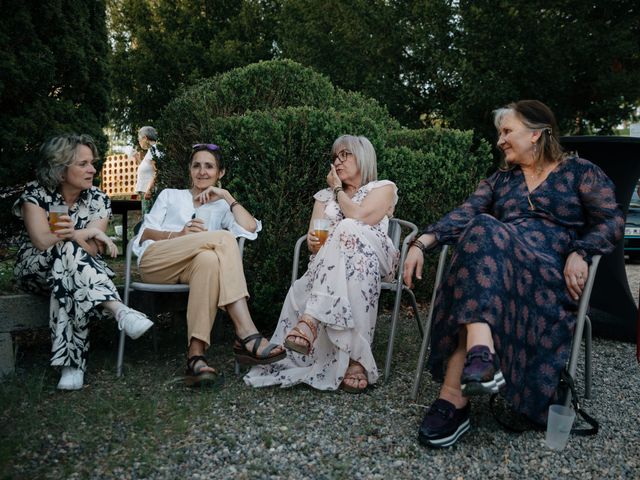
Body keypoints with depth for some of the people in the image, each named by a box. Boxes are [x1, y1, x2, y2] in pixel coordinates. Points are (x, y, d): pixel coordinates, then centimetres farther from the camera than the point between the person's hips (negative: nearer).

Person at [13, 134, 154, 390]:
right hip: (35, 271, -2)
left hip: (77, 270, 2)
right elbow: (42, 241, -23)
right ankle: (118, 309, -50)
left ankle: (72, 362, -42)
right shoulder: (36, 193, -10)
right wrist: (89, 233, -23)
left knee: (68, 282, -38)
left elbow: (92, 251, -14)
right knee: (68, 251, -37)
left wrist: (73, 234, -35)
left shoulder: (98, 199, -5)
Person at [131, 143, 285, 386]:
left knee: (210, 259, -39)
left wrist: (226, 196, 6)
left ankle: (196, 355, -46)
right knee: (223, 238, -29)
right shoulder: (170, 195, 27)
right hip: (154, 260, -1)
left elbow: (250, 229, 3)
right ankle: (247, 334, -43)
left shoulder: (221, 208, 26)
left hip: (191, 268, 1)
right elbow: (144, 234, 12)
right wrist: (179, 235, -6)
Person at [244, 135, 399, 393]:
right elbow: (312, 238, 11)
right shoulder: (324, 195, 25)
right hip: (328, 265, 3)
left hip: (374, 257, -3)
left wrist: (338, 189, 7)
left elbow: (358, 218, -9)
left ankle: (310, 319, -49)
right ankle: (355, 360, -41)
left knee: (348, 230, -37)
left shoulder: (383, 188, 12)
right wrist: (313, 241, -14)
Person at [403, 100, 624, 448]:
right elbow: (463, 215, 8)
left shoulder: (580, 172, 16)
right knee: (481, 231, -32)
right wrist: (421, 243, -8)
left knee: (483, 233, -33)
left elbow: (611, 222, 6)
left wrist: (580, 252, -14)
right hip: (497, 263, 4)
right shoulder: (500, 180, 24)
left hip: (552, 278, -3)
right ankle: (481, 355, -51)